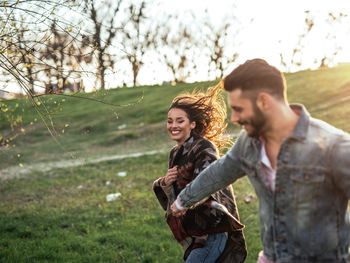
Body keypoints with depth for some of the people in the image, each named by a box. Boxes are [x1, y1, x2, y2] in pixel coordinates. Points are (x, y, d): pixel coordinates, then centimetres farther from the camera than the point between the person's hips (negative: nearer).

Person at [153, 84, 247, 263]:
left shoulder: (204, 149, -15)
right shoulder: (176, 153, 9)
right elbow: (171, 195, 12)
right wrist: (164, 183, -6)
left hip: (211, 231, -8)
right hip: (194, 233, 8)